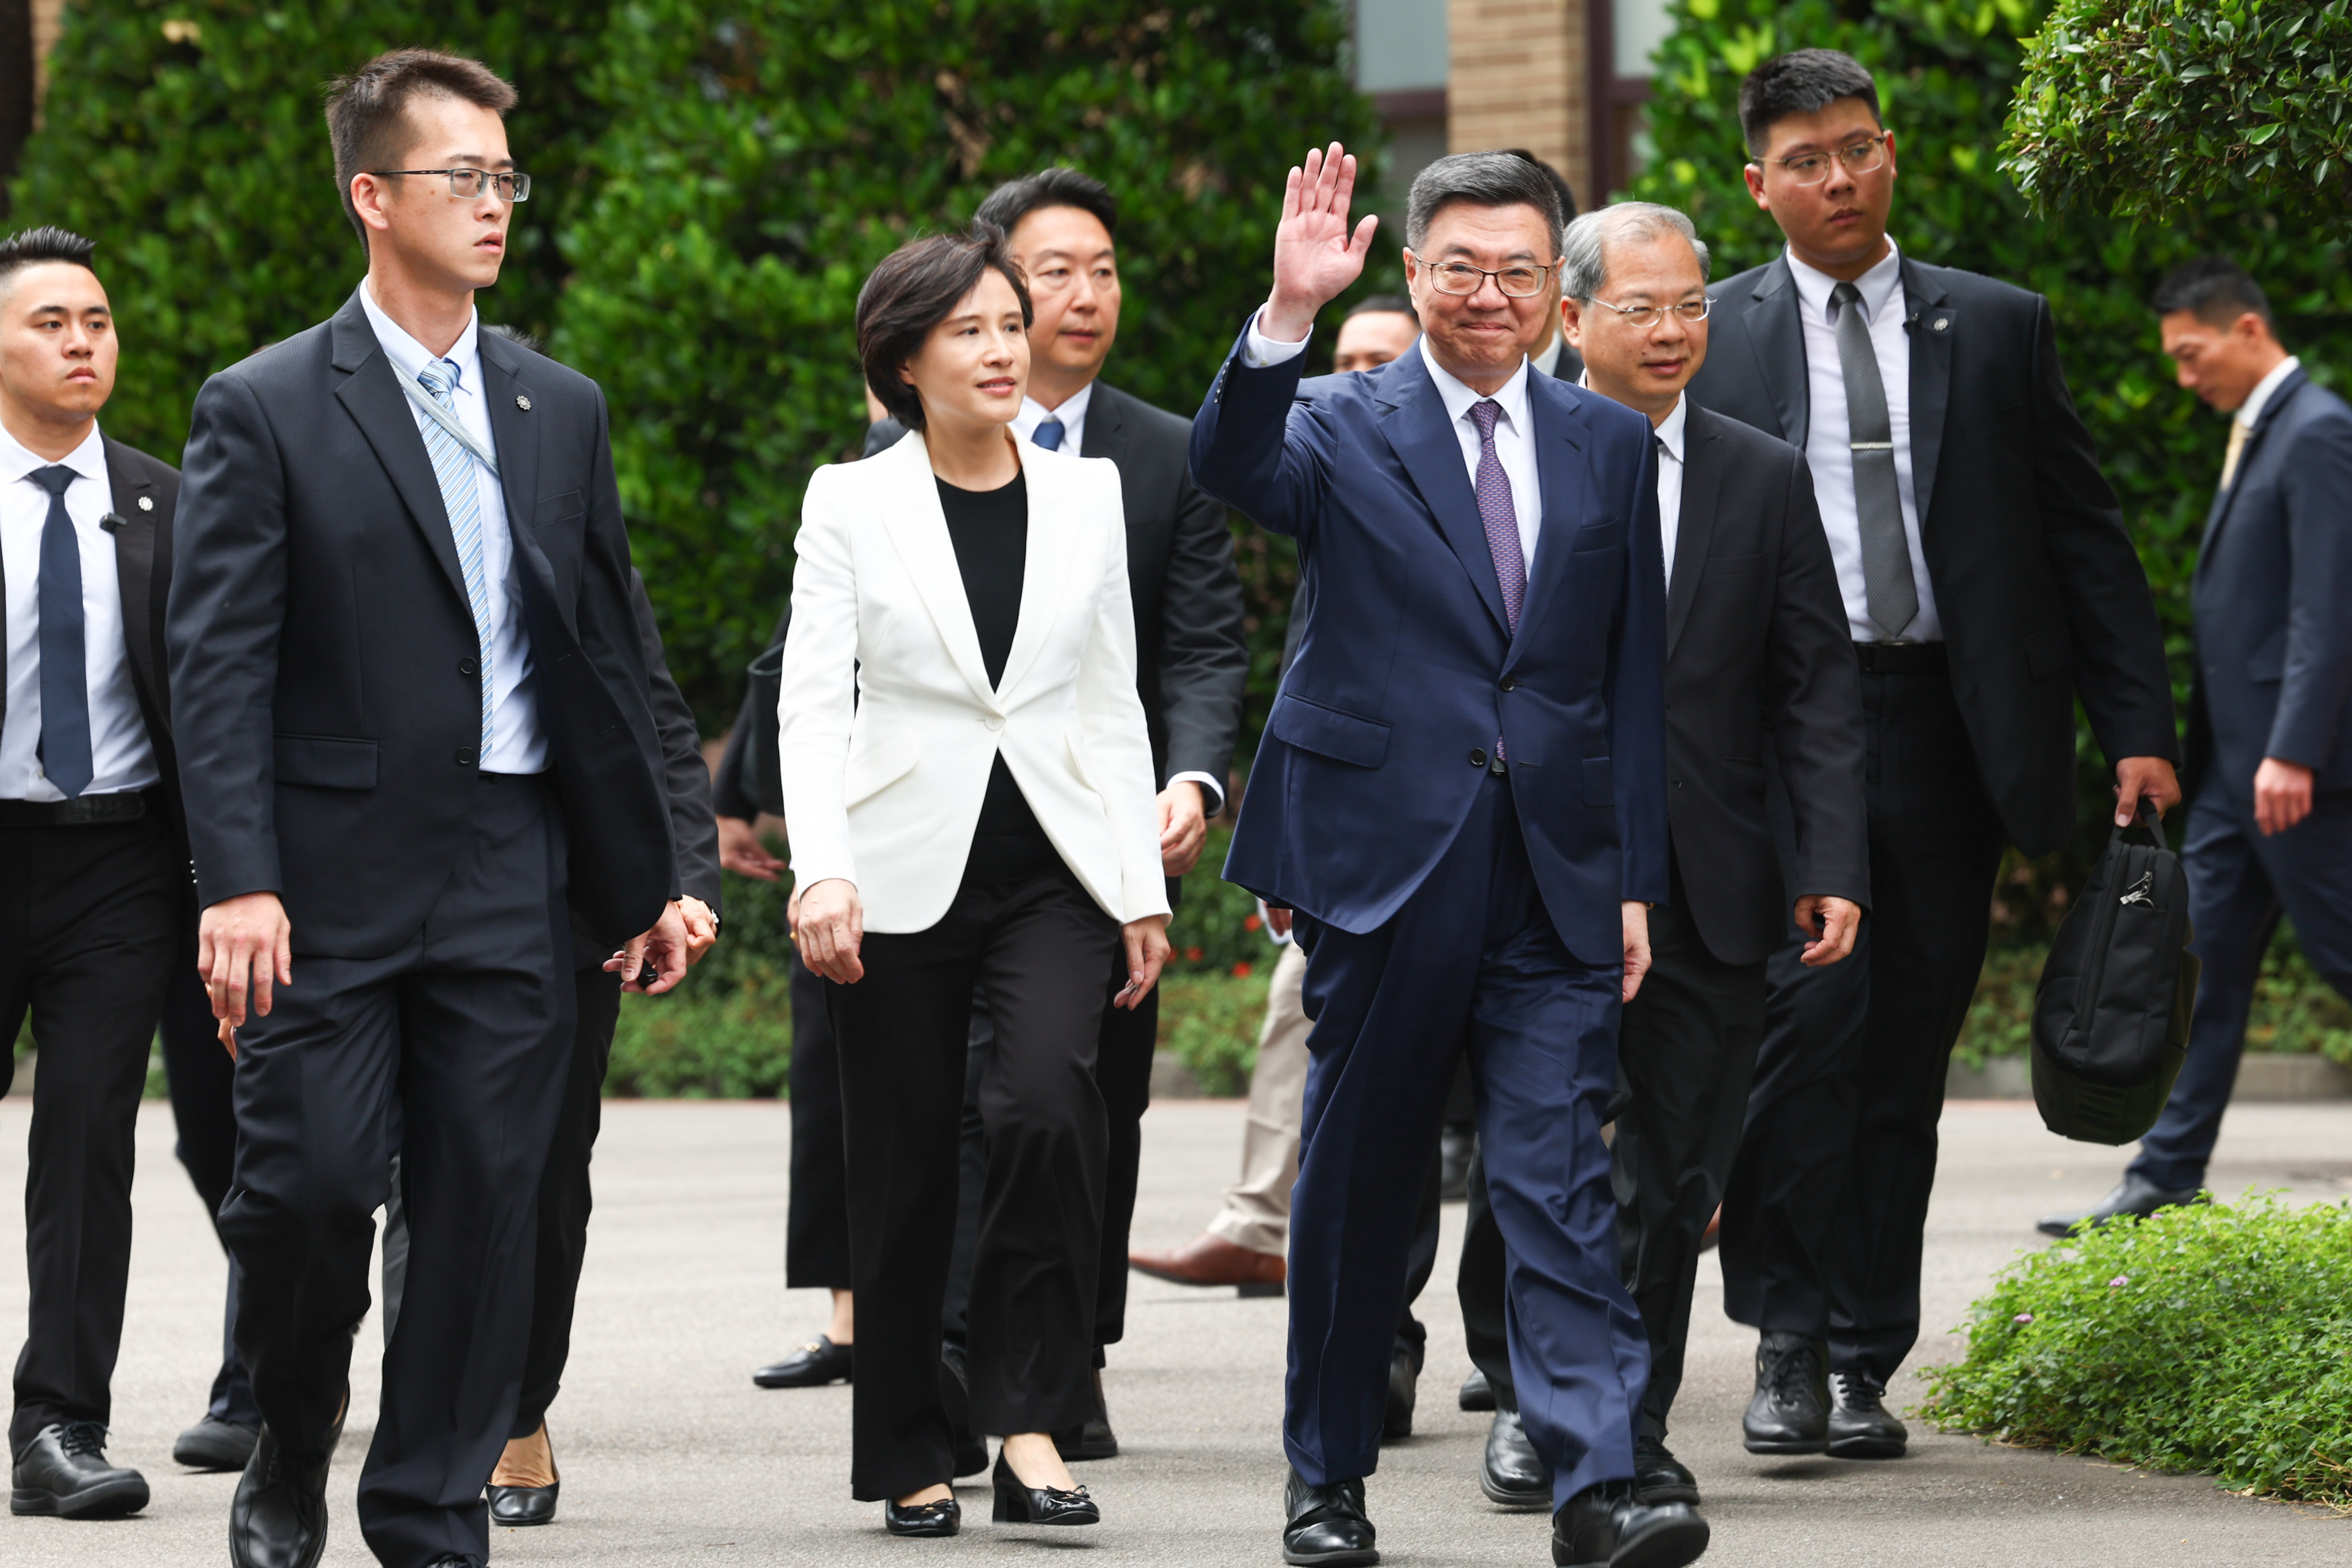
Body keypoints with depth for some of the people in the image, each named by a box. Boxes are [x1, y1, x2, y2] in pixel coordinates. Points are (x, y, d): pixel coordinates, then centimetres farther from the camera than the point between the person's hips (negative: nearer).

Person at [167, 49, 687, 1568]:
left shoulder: (562, 410, 13)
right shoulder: (265, 411, -2)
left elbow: (610, 651, 16)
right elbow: (220, 668, -7)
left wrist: (647, 874, 13)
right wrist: (238, 881, -16)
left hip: (509, 881, 4)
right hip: (333, 876, -4)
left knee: (487, 1202, 3)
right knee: (308, 1185, -5)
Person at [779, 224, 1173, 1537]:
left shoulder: (1088, 493, 10)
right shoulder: (852, 503, 3)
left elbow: (1114, 705, 12)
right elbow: (813, 702, -3)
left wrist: (1145, 889, 5)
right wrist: (823, 868, -17)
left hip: (1056, 872, 1)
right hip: (906, 874, -1)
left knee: (1051, 1106, -23)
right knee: (906, 1173, 3)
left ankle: (1031, 1418, -17)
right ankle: (911, 1455, 17)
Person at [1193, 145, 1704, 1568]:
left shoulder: (1613, 447, 11)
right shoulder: (1342, 427, 2)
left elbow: (1635, 678, 12)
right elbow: (1232, 468, -21)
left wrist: (1638, 876, 6)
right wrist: (1289, 315, -36)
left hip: (1556, 883, 2)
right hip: (1383, 862, -1)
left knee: (1563, 1178, -6)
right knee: (1361, 1182, 8)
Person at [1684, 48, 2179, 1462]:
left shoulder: (1999, 330, 10)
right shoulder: (1713, 339, 7)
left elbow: (2084, 536, 10)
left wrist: (2139, 729, 3)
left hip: (1943, 736, 2)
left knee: (1905, 1054, 4)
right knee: (1806, 1005, -18)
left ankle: (1865, 1363, 12)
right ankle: (1788, 1338, -9)